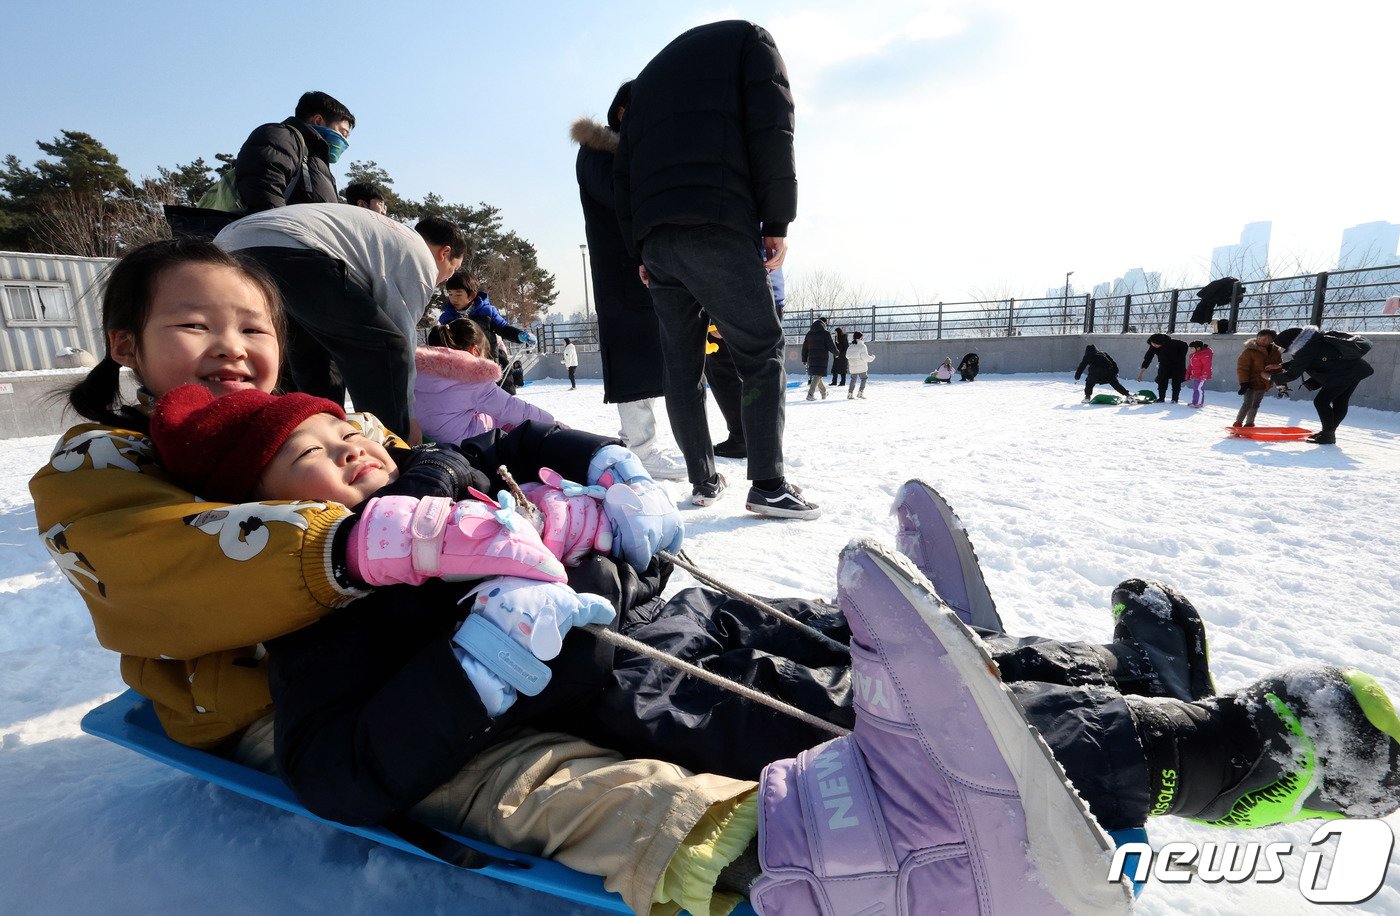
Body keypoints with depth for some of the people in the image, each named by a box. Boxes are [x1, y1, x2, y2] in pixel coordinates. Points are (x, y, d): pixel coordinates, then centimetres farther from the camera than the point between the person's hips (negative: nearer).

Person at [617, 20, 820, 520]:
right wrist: (777, 221, 0)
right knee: (762, 351, -3)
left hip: (651, 235, 6)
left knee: (681, 362, 8)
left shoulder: (648, 75, 34)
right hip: (714, 225, -5)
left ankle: (703, 480, 10)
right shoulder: (748, 38, 19)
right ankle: (768, 485, -8)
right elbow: (771, 130, 0)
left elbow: (622, 171, 23)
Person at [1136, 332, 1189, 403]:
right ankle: (1161, 398, 0)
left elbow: (1184, 345, -10)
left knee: (1176, 383, -1)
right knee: (1161, 382, -8)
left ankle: (1175, 399, 7)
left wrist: (1181, 357, -10)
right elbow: (1147, 359, -17)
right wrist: (1141, 372, -22)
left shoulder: (1172, 342, -28)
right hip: (1164, 365, 3)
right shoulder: (1153, 347, -19)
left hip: (1177, 365, -3)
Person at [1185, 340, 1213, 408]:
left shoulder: (1205, 355, -15)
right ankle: (1194, 402, 22)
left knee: (1199, 388, -10)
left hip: (1201, 376, -10)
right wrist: (1188, 374, 22)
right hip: (1195, 376, 10)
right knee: (1195, 389, 14)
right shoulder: (1193, 355, 15)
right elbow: (1190, 365, 23)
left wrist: (1204, 375, -22)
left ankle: (1200, 403, -6)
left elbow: (1206, 366, -19)